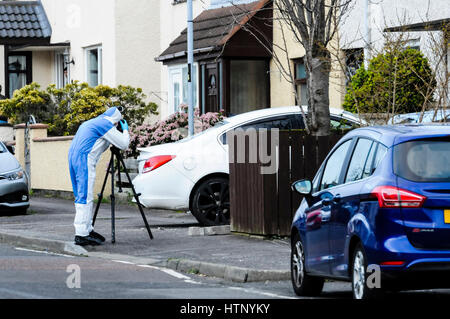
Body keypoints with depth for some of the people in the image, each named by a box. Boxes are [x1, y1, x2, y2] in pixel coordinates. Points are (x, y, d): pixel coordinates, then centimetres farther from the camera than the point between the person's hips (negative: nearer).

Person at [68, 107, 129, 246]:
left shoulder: (89, 123, 25)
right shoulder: (106, 125, -3)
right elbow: (124, 144, -1)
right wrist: (125, 129, 16)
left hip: (73, 158, 9)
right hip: (84, 160, -9)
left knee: (82, 196, 15)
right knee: (85, 197, -10)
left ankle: (87, 229, 20)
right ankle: (81, 234, -13)